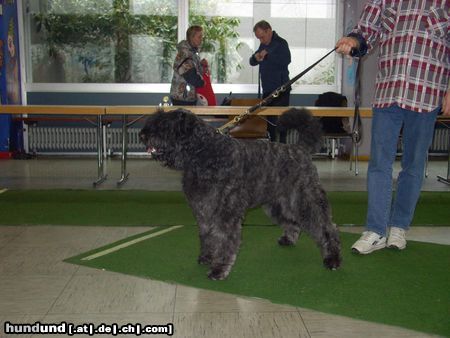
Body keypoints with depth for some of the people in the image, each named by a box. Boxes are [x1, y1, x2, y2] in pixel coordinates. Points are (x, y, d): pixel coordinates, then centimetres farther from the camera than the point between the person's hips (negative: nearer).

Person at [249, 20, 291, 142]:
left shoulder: (280, 43, -8)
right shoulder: (263, 45, 17)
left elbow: (286, 60, -26)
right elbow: (252, 62, 20)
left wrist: (267, 55, -23)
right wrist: (255, 57, -3)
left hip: (280, 90, -8)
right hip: (267, 90, 8)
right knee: (269, 120, 11)